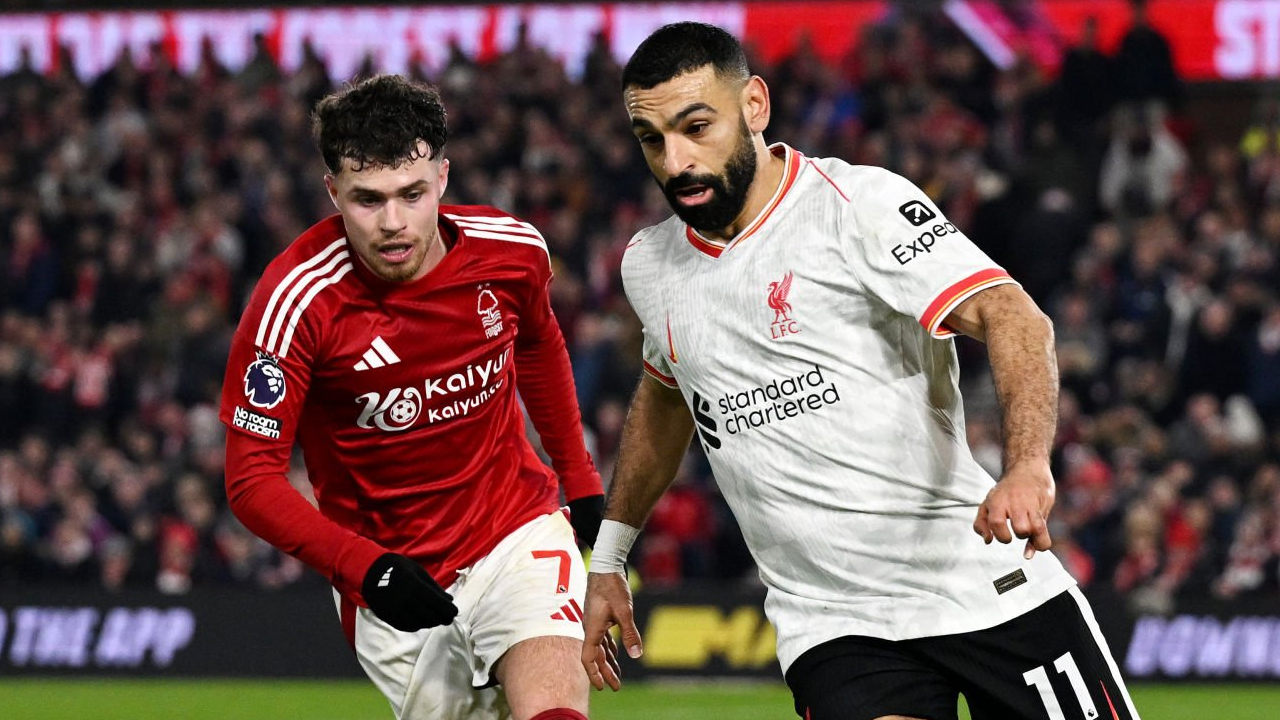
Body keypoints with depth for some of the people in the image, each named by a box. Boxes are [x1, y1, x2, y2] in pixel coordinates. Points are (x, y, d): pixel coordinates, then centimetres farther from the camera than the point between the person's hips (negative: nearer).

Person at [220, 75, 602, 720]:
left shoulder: (511, 251, -10)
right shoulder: (297, 300, -20)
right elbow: (251, 479, -17)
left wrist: (580, 479, 22)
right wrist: (363, 568, -29)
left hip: (519, 531, 1)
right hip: (390, 575, -1)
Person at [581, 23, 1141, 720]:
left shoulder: (859, 204, -10)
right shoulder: (649, 265, 10)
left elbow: (1010, 316, -22)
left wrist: (1027, 467, -40)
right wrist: (607, 560, 34)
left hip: (983, 579, -3)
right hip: (829, 624, 3)